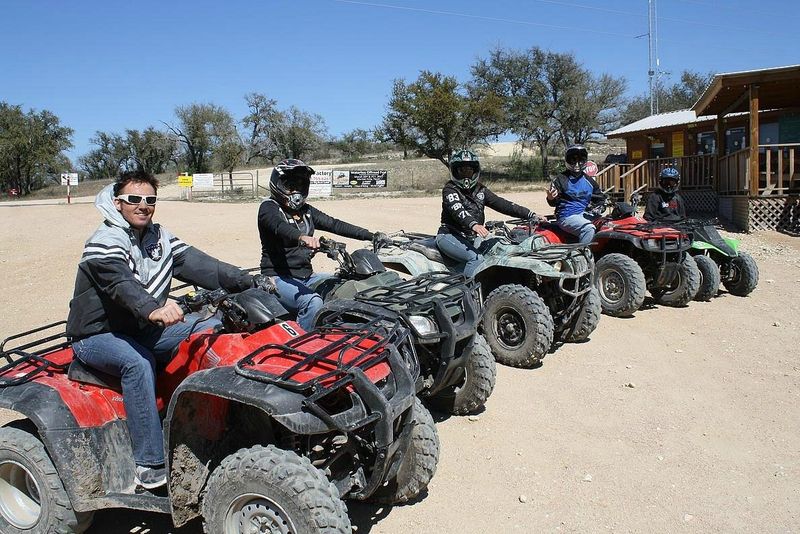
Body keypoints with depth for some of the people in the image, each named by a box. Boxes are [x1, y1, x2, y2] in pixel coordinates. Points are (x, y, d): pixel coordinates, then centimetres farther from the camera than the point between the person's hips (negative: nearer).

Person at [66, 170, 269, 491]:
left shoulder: (158, 237, 5)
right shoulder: (104, 243, -17)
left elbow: (196, 264, -6)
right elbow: (121, 284, -37)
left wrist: (249, 282, -19)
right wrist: (152, 310, -59)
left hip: (144, 328, 7)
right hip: (97, 335, -6)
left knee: (212, 329, -11)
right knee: (138, 362, -37)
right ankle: (149, 464, -34)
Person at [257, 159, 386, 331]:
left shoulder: (306, 210, 16)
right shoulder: (269, 207, -5)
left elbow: (334, 224, 8)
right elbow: (279, 226, -28)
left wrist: (372, 236, -4)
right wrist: (302, 237, -51)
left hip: (307, 276, 8)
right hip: (280, 278, -7)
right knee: (313, 302, -33)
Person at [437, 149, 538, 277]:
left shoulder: (480, 189, 14)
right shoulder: (450, 189, -6)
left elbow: (501, 204, 7)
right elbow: (458, 210, -25)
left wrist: (531, 215, -3)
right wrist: (473, 224, -45)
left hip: (471, 238, 7)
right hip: (449, 236, -6)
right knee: (476, 259, -30)